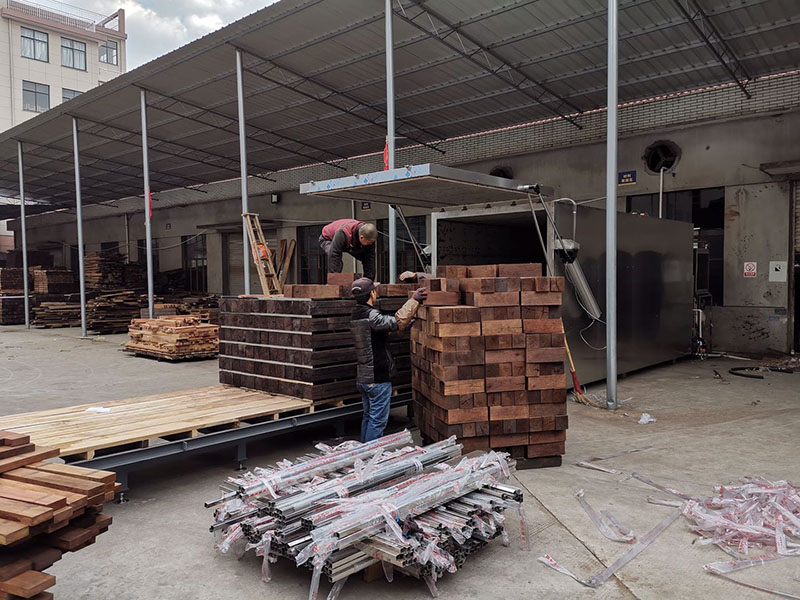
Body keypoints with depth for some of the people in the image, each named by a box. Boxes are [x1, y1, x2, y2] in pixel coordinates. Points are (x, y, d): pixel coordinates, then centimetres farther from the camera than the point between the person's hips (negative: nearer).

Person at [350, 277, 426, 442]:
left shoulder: (356, 315, 10)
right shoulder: (371, 315, -20)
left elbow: (388, 324, 15)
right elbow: (398, 322, -31)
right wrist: (414, 300, -19)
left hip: (363, 377, 10)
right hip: (378, 379, -10)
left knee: (368, 417, 20)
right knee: (377, 421, 0)